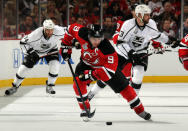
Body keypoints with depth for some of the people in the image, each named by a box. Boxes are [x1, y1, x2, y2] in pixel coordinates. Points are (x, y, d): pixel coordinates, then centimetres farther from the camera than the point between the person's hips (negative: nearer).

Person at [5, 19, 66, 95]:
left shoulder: (58, 31, -32)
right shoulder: (36, 34, -37)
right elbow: (23, 42, -26)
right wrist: (29, 52, -32)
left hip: (51, 50, 2)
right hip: (35, 50, -2)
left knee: (54, 66, -21)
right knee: (24, 67, -6)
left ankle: (49, 86, 0)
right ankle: (15, 87, 14)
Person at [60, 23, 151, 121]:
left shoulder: (107, 48, -39)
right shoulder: (83, 34, -31)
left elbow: (110, 69, -40)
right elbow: (72, 28, -9)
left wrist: (92, 74, -45)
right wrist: (65, 45, -6)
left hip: (105, 65, -3)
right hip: (87, 63, 3)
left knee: (123, 87, -2)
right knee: (78, 83, -21)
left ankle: (140, 110, 11)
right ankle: (85, 109, -4)